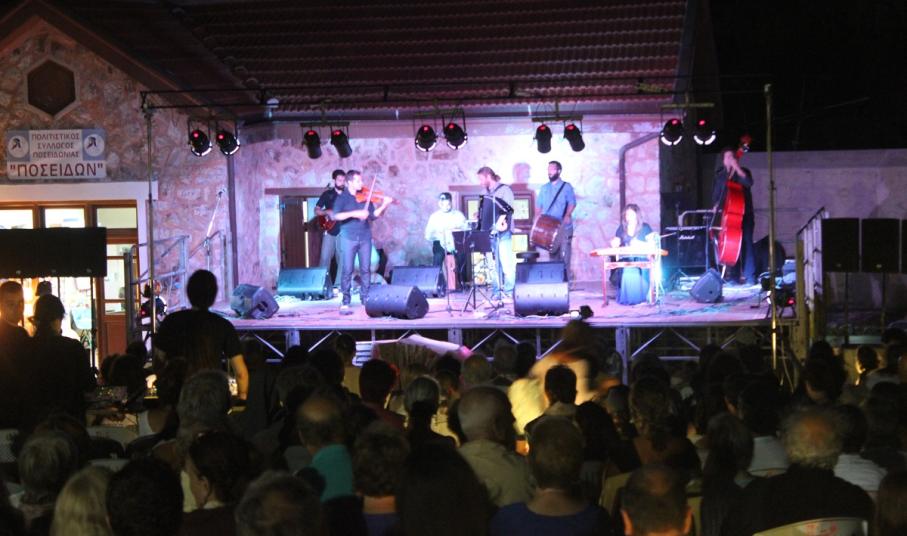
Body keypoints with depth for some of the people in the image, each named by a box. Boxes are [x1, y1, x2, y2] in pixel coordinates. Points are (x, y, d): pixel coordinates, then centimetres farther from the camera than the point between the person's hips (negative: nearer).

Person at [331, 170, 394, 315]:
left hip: (365, 237, 3)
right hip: (348, 237, -3)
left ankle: (365, 298, 15)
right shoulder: (342, 198, -2)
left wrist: (384, 205, -9)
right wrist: (354, 213, -24)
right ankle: (345, 302, -1)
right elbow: (336, 215, -15)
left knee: (365, 269, 5)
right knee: (347, 270, -4)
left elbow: (373, 215, 5)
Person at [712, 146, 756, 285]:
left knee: (746, 243, -11)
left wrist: (737, 168, -20)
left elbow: (749, 182, -17)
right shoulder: (720, 177, 13)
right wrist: (715, 208, -1)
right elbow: (716, 196, 17)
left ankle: (749, 277, -12)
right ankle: (734, 275, 4)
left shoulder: (743, 172, 5)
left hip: (744, 215, -3)